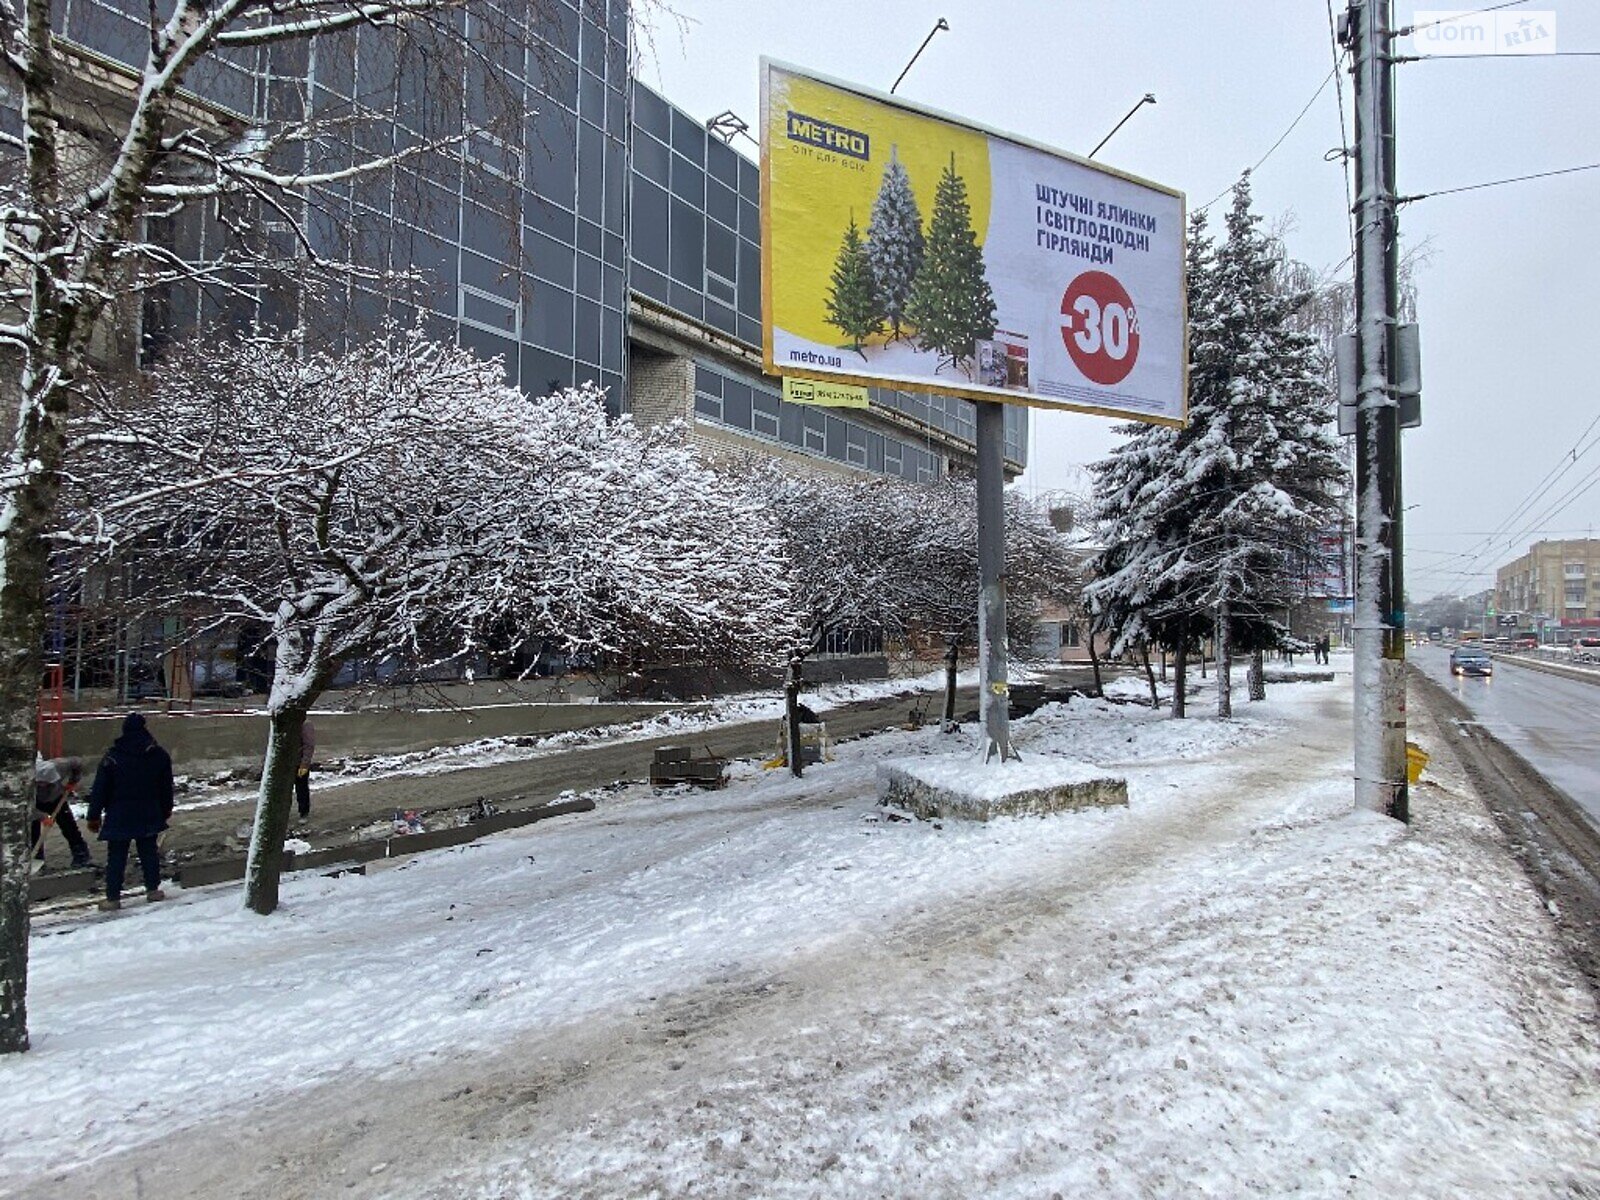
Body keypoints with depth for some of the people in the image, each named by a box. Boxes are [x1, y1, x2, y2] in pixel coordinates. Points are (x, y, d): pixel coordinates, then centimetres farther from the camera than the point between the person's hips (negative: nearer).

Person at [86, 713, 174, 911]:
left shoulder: (112, 757, -10)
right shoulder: (160, 755, 0)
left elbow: (100, 790, -6)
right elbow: (166, 788, 10)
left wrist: (94, 816, 2)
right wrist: (166, 811, 22)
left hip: (119, 818, -2)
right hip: (149, 817, 3)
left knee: (116, 857, 4)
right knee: (149, 852, 13)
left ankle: (113, 897, 6)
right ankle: (153, 889, 19)